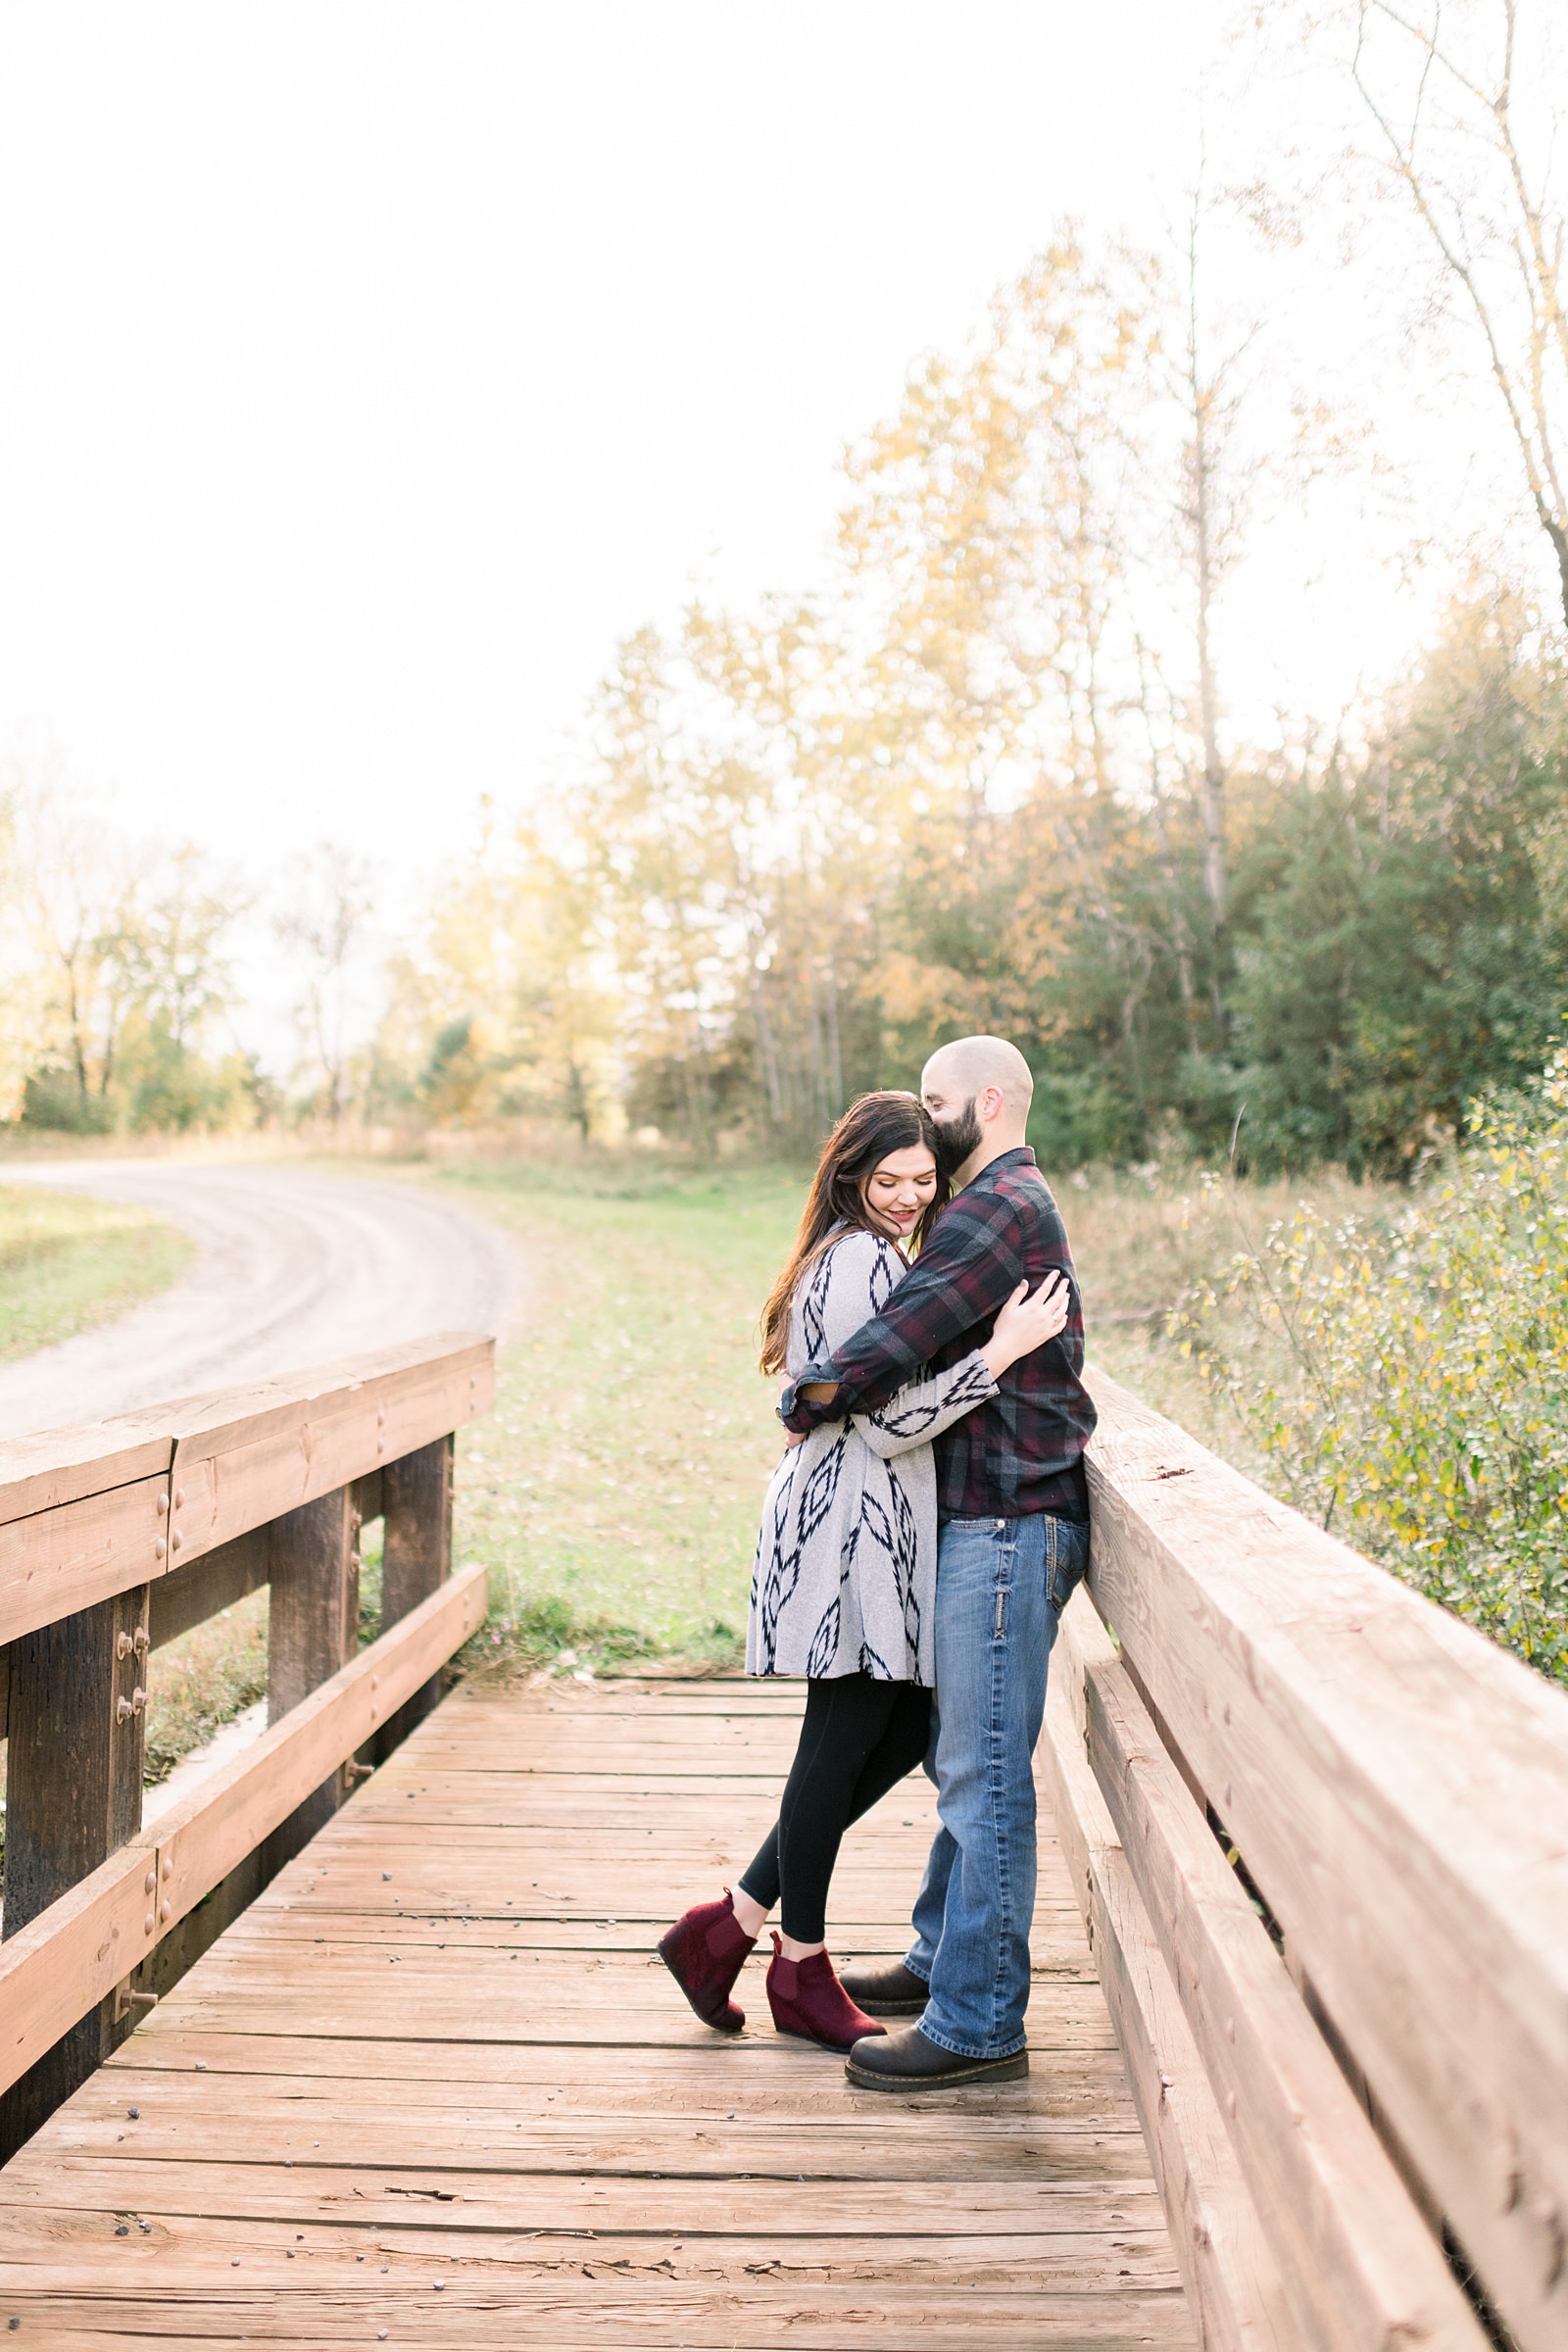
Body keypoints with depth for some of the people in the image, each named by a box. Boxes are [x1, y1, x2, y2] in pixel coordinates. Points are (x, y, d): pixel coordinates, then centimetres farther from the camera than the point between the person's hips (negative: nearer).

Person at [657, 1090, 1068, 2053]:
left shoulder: (864, 1258, 18)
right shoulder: (865, 1262, -15)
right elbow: (889, 1423, -20)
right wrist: (1003, 1350, -22)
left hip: (879, 1530, 11)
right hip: (853, 1528, -11)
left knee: (906, 1731, 12)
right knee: (846, 1740, 1)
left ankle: (731, 1924, 19)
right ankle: (802, 1970, 18)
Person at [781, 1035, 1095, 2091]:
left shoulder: (1002, 1206, -13)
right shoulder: (1014, 1205, 21)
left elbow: (899, 1338, -21)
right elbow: (943, 1351, 21)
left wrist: (807, 1401, -5)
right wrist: (841, 1393, 8)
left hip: (1008, 1525, -11)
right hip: (991, 1522, 11)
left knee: (985, 1774, -6)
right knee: (965, 1759, 19)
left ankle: (977, 2024, 2)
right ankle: (944, 1959, 32)